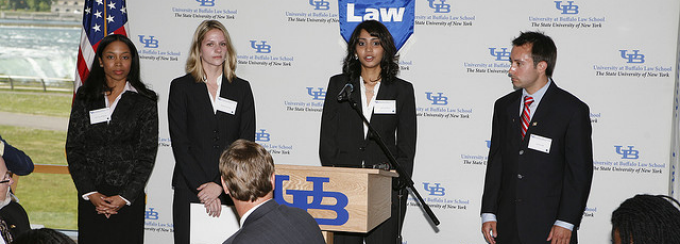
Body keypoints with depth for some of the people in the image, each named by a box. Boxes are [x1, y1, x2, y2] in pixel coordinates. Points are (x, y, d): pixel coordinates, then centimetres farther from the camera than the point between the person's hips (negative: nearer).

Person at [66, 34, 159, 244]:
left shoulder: (144, 102, 1)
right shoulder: (85, 98, 7)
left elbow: (147, 155, -2)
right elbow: (74, 148, 4)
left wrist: (125, 197, -11)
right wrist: (90, 193, -7)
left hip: (128, 196, -2)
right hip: (90, 196, 2)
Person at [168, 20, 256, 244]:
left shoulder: (241, 88, 9)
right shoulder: (181, 87, 5)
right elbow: (179, 143, -2)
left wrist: (220, 185, -10)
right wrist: (202, 187, -11)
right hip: (190, 190, -1)